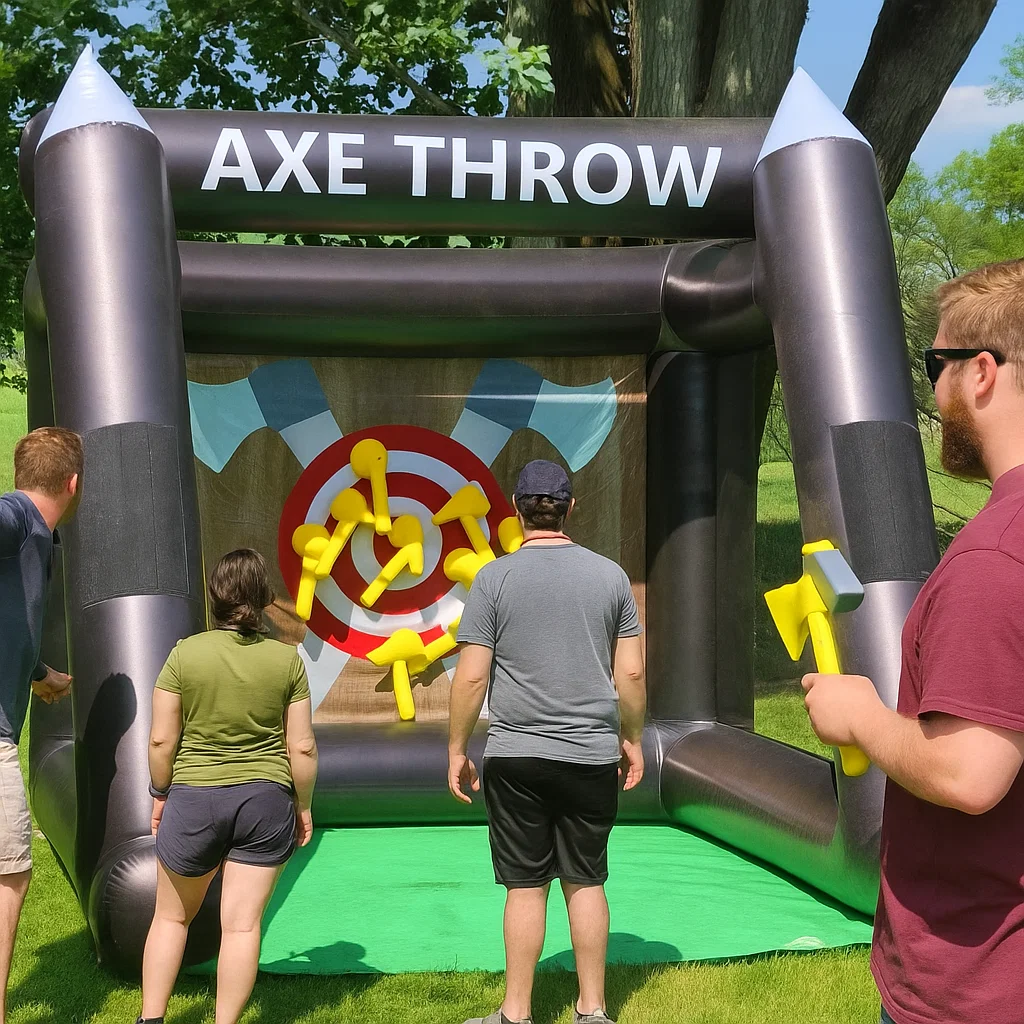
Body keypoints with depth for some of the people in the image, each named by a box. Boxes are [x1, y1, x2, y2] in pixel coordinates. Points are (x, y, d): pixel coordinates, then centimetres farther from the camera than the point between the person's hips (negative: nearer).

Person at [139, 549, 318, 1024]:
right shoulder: (287, 659, -4)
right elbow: (302, 746, -3)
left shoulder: (185, 654, -7)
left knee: (172, 916, 18)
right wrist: (303, 805, 9)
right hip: (265, 799, 0)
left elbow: (161, 740, -5)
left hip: (193, 800, 0)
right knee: (241, 923, 5)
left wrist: (160, 794, 9)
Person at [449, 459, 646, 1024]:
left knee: (525, 886, 4)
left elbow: (471, 676, -6)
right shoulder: (610, 575, 3)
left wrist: (456, 750, 4)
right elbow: (631, 672, 5)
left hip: (516, 755, -2)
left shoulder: (494, 578, -4)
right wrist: (632, 739, 17)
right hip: (593, 755, 2)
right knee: (586, 881, 11)